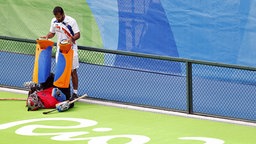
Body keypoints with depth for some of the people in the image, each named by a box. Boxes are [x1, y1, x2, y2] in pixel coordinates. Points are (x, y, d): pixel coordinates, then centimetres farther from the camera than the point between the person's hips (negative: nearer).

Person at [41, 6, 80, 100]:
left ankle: (75, 93, 1)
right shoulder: (54, 21, 2)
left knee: (73, 71, -3)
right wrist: (47, 36, -8)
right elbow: (52, 33, 14)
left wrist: (72, 38, -35)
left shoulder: (71, 21, -14)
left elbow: (78, 35, -14)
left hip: (71, 49, -5)